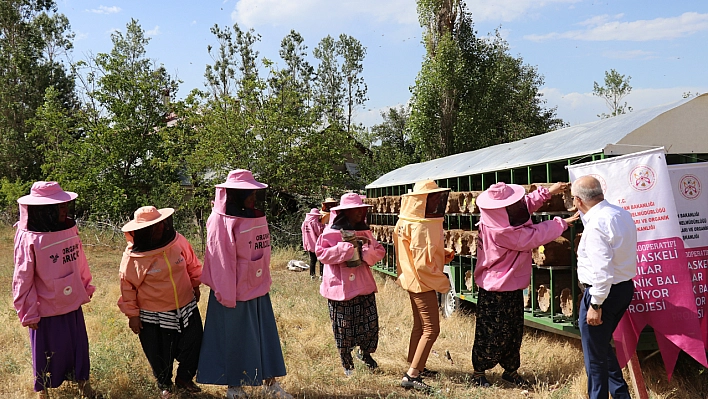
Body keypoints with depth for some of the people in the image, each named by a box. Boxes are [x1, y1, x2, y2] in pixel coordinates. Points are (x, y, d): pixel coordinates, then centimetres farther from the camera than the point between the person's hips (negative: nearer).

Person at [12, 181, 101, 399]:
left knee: (79, 345, 18)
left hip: (73, 304, 5)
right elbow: (23, 279, -15)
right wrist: (28, 313, -11)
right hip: (46, 308, -5)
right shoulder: (29, 239, -20)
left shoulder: (70, 229, -4)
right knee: (48, 351, 13)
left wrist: (86, 287, 15)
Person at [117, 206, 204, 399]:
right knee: (161, 355, 12)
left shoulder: (178, 241, -9)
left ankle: (184, 379, 39)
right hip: (154, 317, -3)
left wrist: (195, 285, 18)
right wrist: (132, 314, -5)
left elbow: (192, 265, 8)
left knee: (193, 347, 12)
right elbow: (127, 287, -8)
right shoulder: (132, 256, -17)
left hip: (187, 309, 3)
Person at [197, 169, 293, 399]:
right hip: (235, 291, -7)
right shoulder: (221, 222, -15)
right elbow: (221, 260, -15)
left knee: (265, 335, 11)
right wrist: (227, 296, -15)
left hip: (258, 289, 7)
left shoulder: (257, 217, 6)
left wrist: (265, 282, 12)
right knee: (233, 339, 6)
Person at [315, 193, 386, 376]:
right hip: (340, 287, -4)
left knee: (370, 322, 5)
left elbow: (379, 251, 8)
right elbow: (321, 253, -18)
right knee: (343, 327, 5)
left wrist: (367, 248, -14)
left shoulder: (364, 232, 9)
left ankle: (365, 353, 34)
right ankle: (347, 363, 26)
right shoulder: (330, 233, -7)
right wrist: (347, 246, -21)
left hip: (363, 285, 4)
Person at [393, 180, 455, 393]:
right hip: (422, 282, -10)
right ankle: (411, 376, -7)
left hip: (413, 280, 10)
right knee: (431, 329, -7)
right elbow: (422, 264, -26)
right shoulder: (420, 227, -25)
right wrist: (443, 282, -14)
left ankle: (415, 367, 32)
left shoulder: (409, 222, 5)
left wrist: (443, 253, 1)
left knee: (419, 325, 20)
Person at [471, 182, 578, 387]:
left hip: (512, 289, 9)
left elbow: (527, 204, 13)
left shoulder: (499, 219, -4)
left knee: (514, 331, 17)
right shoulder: (502, 232, -31)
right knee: (491, 333, 5)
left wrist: (548, 191, 6)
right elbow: (533, 235, -22)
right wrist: (562, 223, -10)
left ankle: (511, 370, 31)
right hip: (495, 293, -9)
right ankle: (478, 372, 21)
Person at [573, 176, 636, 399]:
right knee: (602, 346, 25)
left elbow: (602, 270, -27)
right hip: (624, 287, 10)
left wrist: (596, 305, -22)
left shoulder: (596, 224, -24)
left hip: (603, 292, -10)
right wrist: (584, 215, 21)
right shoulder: (621, 213, 5)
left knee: (595, 356, 5)